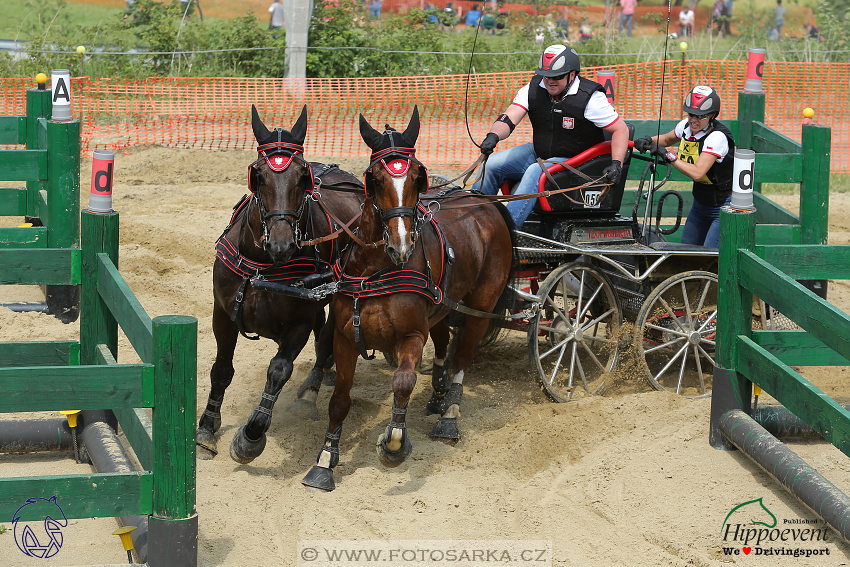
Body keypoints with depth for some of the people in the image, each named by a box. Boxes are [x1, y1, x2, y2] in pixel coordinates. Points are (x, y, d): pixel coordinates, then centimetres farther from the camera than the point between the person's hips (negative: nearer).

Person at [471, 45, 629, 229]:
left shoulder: (590, 98, -16)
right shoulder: (534, 89, -5)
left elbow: (621, 129, -12)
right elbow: (508, 119, -13)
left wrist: (616, 164, -26)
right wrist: (493, 136, -36)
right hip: (538, 152, 6)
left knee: (536, 172, -35)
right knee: (490, 165, -11)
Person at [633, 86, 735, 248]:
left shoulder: (718, 136, -26)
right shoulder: (686, 126, -3)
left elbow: (697, 173, -34)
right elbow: (667, 139, 20)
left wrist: (668, 155, -31)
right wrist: (649, 141, -1)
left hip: (724, 206, -8)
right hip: (700, 203, 8)